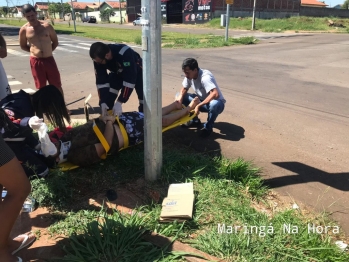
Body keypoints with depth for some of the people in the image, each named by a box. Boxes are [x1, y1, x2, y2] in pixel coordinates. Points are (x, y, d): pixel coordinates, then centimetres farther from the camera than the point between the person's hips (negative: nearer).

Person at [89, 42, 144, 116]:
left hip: (136, 71, -4)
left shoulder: (124, 53, -43)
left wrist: (119, 102, -43)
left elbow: (130, 79, -43)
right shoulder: (98, 59, -26)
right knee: (107, 99, -9)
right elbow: (101, 80, -20)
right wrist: (103, 102, -28)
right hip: (117, 73, 5)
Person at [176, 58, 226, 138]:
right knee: (179, 97, -6)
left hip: (215, 102, -7)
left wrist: (199, 105, -43)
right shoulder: (189, 76, -9)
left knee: (214, 104, -43)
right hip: (201, 100, 7)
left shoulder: (205, 77, -31)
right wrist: (180, 97, -18)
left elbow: (215, 94, -43)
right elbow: (184, 89, 5)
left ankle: (208, 127, -13)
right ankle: (195, 120, 7)